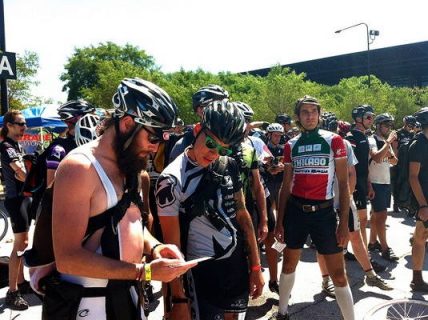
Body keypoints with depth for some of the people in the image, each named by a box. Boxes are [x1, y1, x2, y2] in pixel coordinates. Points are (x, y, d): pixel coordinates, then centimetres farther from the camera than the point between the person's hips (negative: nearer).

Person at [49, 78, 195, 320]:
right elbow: (68, 258, -24)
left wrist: (153, 246, -3)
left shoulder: (129, 166, 6)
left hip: (128, 294, 8)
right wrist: (145, 272, -25)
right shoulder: (79, 167, -20)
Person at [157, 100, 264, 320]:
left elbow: (242, 215, 6)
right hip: (203, 269, -5)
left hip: (238, 263, 6)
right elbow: (172, 244, -14)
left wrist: (255, 266, 7)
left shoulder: (229, 166, -1)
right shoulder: (173, 179, -17)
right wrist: (179, 299, -13)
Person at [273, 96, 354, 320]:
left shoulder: (333, 141, -4)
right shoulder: (291, 145, 5)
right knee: (288, 265, 17)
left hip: (324, 211, -3)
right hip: (295, 210, 3)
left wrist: (344, 222, -11)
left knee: (338, 273, 0)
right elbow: (285, 186, 8)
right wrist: (279, 221, 6)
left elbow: (343, 184, -5)